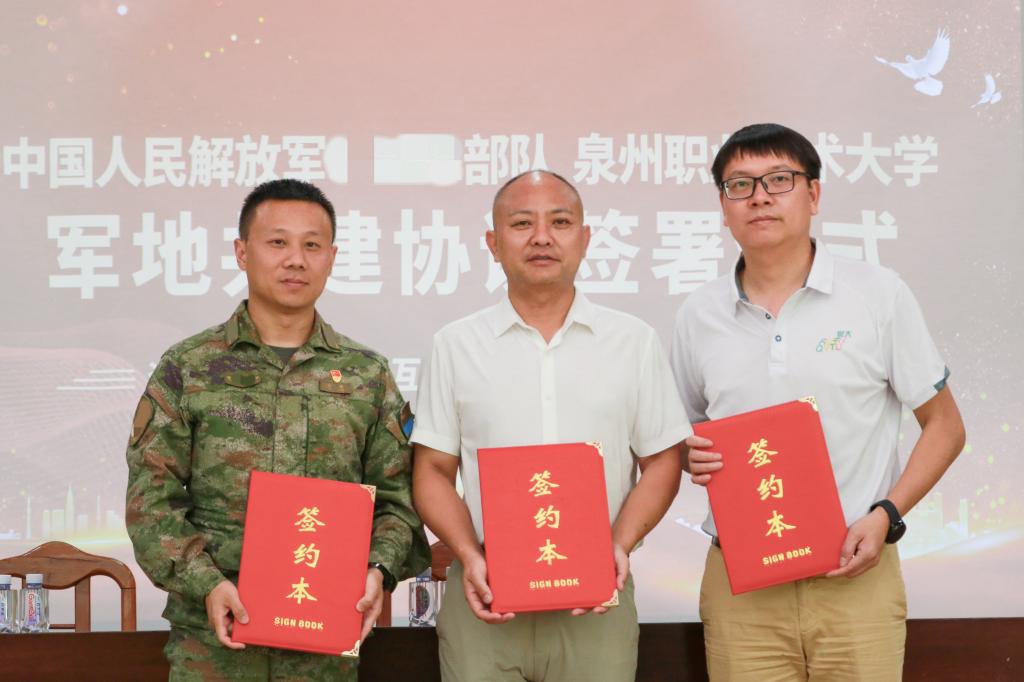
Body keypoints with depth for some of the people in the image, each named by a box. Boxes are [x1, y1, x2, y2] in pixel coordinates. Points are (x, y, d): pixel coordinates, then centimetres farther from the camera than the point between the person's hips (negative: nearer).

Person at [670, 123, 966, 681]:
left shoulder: (879, 294, -1)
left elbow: (943, 425, 3)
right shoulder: (697, 315, 6)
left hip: (856, 576, -1)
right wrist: (692, 455, -6)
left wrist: (886, 515, -10)